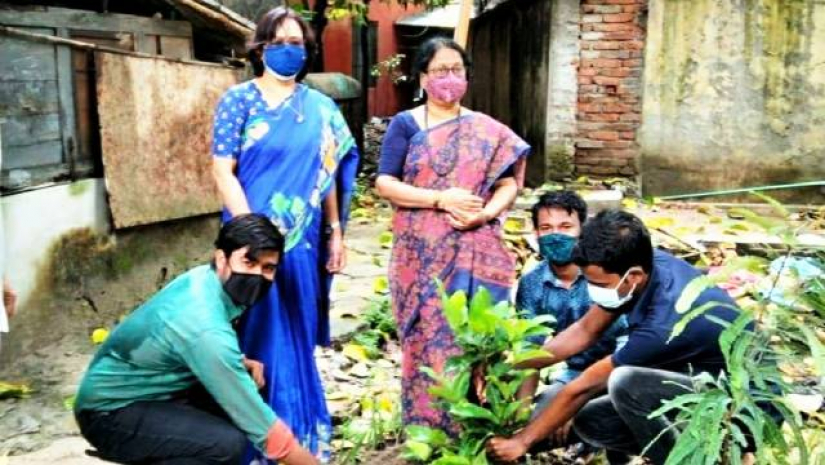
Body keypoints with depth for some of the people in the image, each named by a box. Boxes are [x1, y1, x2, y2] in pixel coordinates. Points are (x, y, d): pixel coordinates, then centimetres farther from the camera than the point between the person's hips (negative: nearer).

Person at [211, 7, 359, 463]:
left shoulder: (319, 107, 9)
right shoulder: (239, 99, -3)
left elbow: (328, 174, 12)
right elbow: (223, 171, -10)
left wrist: (335, 233, 8)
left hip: (303, 240, 4)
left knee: (298, 337, 14)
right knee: (259, 337, 3)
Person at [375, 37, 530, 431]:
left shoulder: (487, 130, 9)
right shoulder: (405, 125, 3)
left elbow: (509, 183, 5)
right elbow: (385, 184, -5)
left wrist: (486, 212, -16)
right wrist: (442, 199, -16)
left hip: (476, 253, 1)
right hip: (422, 254, -1)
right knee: (427, 337, 1)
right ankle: (427, 428, 14)